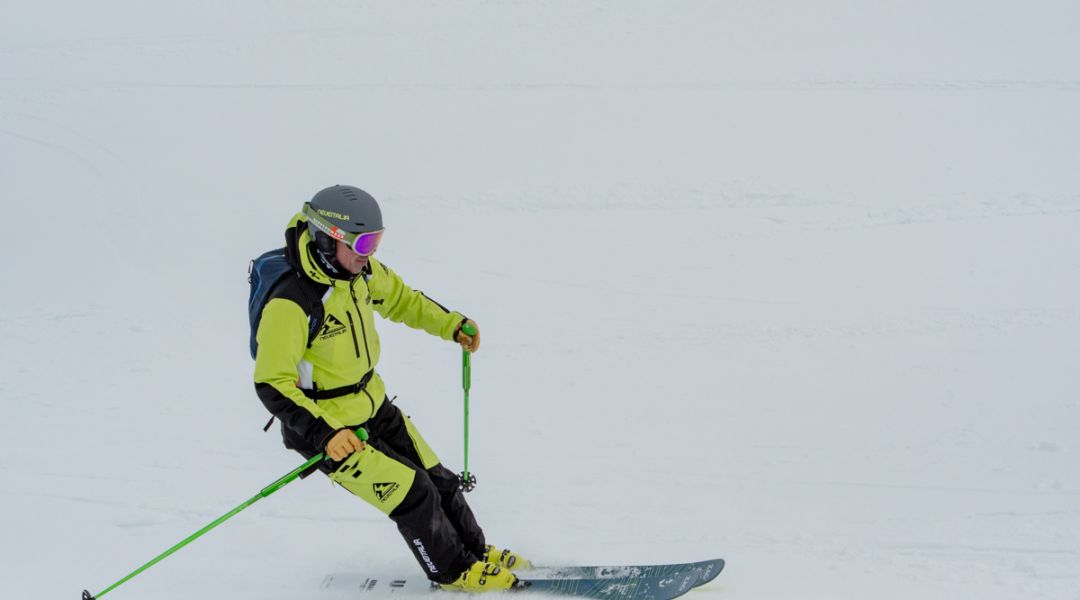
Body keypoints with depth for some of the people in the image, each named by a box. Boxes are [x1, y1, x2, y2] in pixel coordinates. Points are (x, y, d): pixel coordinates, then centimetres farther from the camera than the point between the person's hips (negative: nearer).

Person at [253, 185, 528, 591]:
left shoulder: (360, 269, -6)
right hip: (326, 426, -8)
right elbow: (271, 385, -29)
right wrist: (324, 434, -37)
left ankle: (477, 553, 37)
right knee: (413, 495, -5)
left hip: (374, 406, 8)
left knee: (438, 481, 14)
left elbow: (400, 298, 15)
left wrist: (452, 325, 2)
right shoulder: (289, 304, -31)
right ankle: (453, 571, 20)